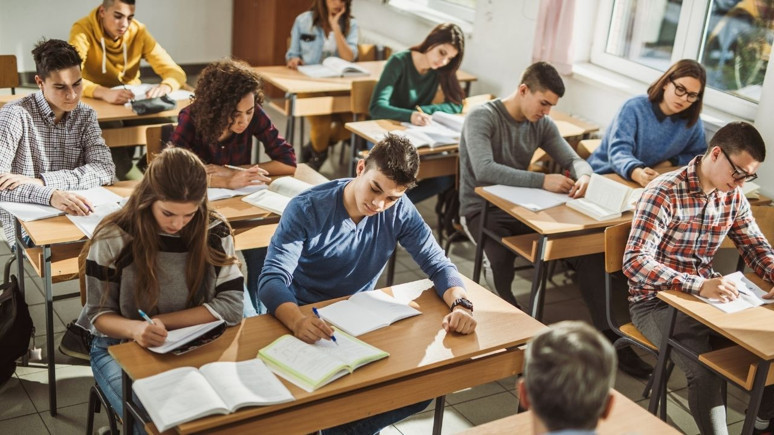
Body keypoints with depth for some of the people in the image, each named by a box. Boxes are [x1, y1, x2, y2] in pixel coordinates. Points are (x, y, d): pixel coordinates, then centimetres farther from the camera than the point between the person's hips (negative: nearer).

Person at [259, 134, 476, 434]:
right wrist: (297, 321, -51)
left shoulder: (399, 211, -9)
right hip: (306, 322, -4)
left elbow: (437, 264, -8)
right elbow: (273, 279, -29)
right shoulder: (306, 210, -20)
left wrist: (460, 303, -31)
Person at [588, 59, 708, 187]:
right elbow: (619, 150, -24)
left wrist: (671, 162, -5)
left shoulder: (692, 121, 1)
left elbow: (699, 154, 15)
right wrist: (637, 173, -46)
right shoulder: (635, 108, -12)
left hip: (648, 183, 3)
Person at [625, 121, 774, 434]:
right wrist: (699, 285, -38)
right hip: (656, 302, -7)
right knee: (705, 371, -29)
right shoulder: (664, 194, -20)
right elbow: (634, 262, -27)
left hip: (706, 296, 7)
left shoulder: (733, 196, 1)